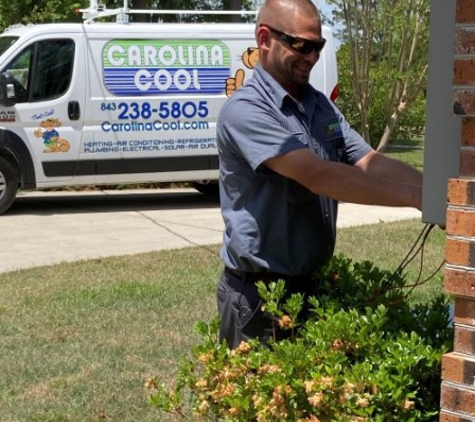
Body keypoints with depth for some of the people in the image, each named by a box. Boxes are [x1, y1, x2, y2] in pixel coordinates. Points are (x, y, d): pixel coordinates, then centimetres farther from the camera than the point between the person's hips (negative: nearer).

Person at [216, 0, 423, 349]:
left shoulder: (322, 106, 8)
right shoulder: (245, 110, -18)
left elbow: (370, 163, -2)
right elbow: (318, 176, -28)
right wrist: (413, 196, -30)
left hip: (312, 282, 7)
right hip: (259, 292, -7)